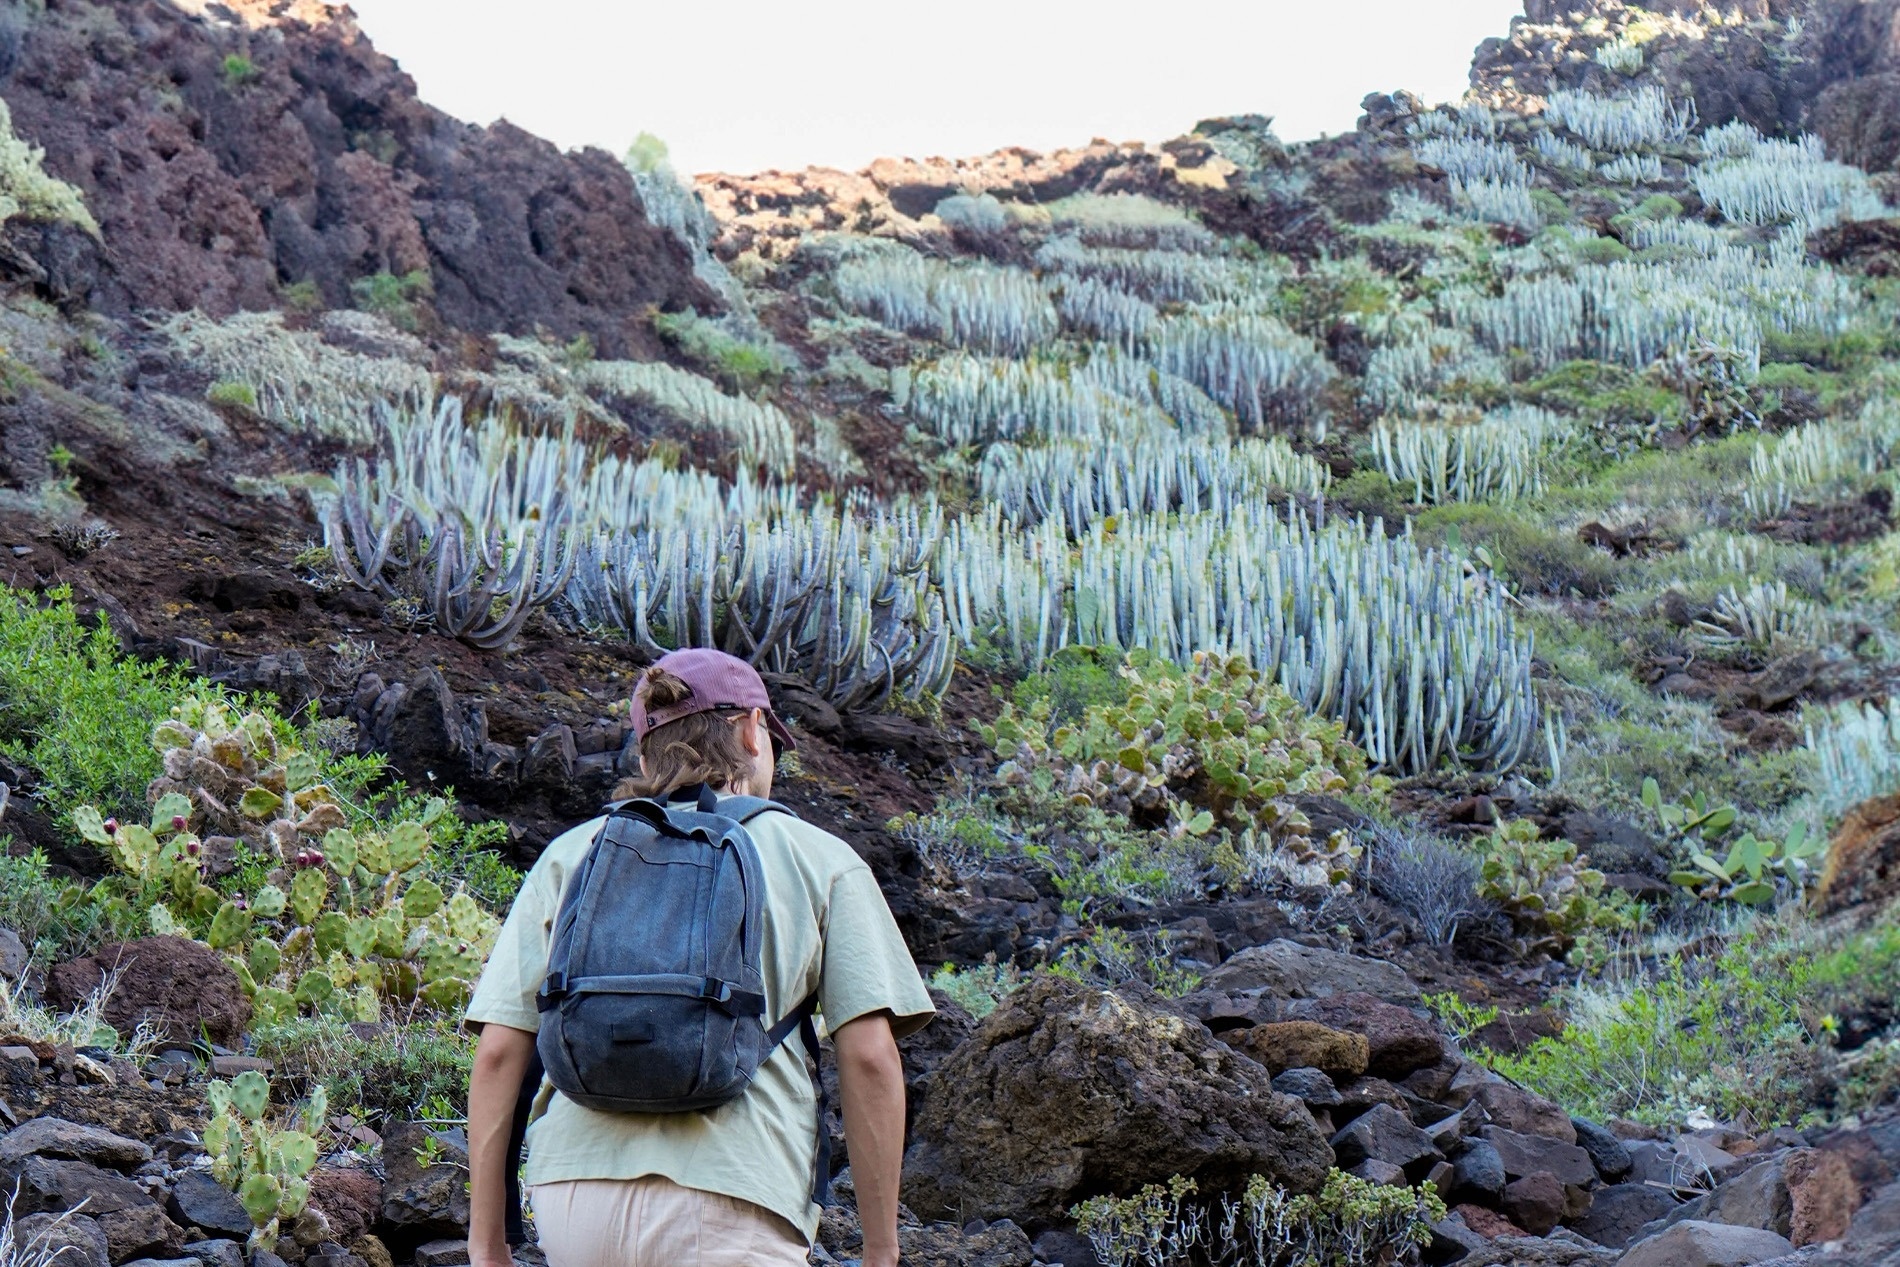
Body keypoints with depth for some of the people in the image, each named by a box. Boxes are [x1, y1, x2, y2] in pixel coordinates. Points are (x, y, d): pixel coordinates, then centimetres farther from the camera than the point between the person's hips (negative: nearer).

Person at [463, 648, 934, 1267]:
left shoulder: (570, 855, 17)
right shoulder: (819, 859, 11)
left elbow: (500, 1051, 10)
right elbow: (869, 1057, 1)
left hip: (574, 1186, 4)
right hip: (730, 1198, -3)